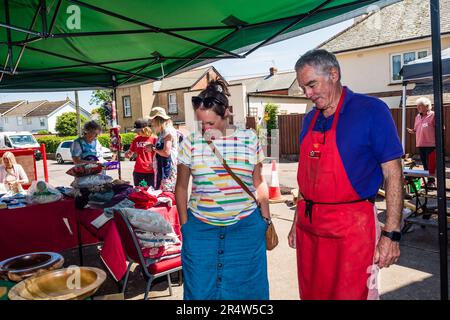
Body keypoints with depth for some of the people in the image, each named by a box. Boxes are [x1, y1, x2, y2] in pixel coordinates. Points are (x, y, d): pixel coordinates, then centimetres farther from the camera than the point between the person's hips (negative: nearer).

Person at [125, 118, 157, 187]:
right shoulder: (136, 139, 7)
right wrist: (128, 154, -5)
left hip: (150, 171, -4)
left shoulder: (154, 138, -7)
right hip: (137, 171, 4)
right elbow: (131, 151, 17)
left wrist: (153, 164, -14)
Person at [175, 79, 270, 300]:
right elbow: (181, 187, 6)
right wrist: (184, 225, 5)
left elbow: (259, 182, 6)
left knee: (244, 286, 13)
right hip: (200, 228, 1)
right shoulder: (190, 143, -2)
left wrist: (267, 220, 5)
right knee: (200, 289, 11)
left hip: (246, 226, 0)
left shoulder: (249, 139, -2)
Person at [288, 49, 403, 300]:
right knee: (311, 293, 16)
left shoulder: (371, 110, -7)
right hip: (309, 226, 6)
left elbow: (393, 173, -9)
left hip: (351, 227, -6)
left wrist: (392, 233, -13)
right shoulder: (310, 119, 10)